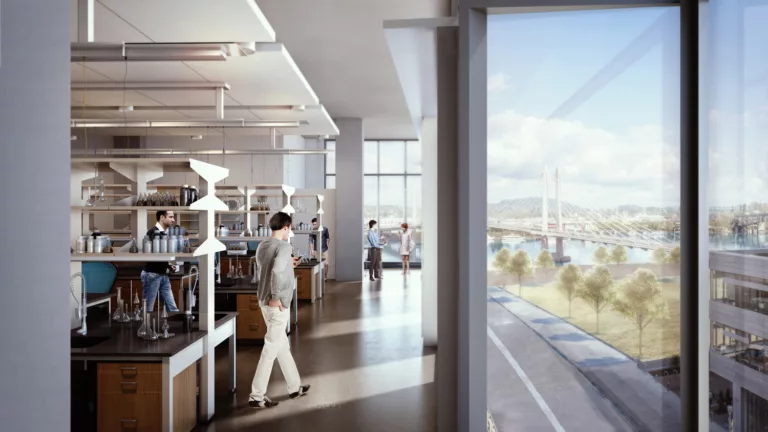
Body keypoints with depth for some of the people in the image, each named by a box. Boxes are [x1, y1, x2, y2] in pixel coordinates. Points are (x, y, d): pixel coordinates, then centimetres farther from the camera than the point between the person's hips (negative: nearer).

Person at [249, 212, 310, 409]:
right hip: (277, 304, -9)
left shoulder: (262, 246, 10)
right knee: (271, 349, 0)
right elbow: (276, 271, -31)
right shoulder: (284, 246, -15)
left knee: (283, 345, 19)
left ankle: (295, 387, 32)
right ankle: (256, 396, 7)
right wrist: (276, 297, -23)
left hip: (265, 302, 9)